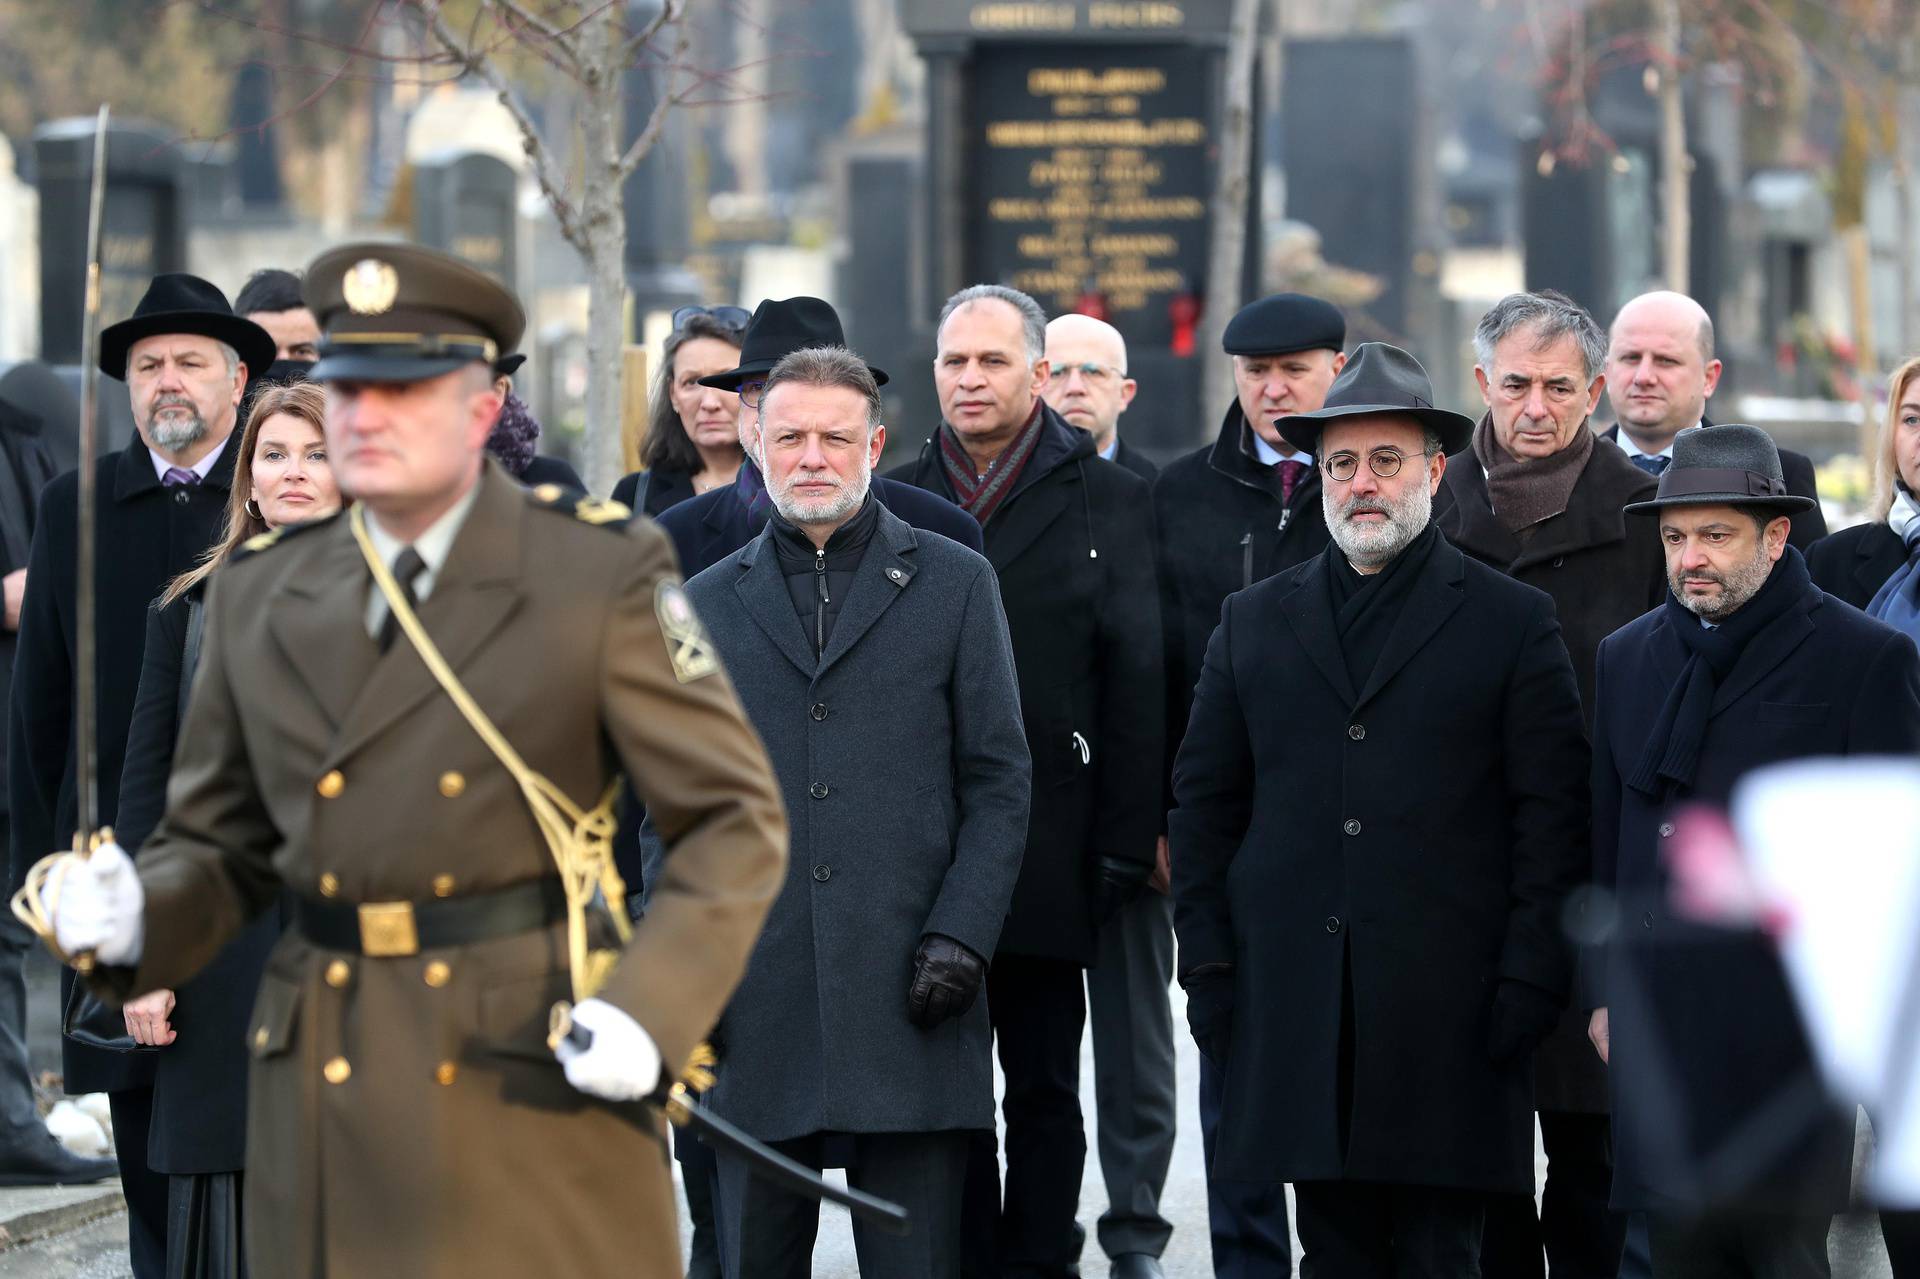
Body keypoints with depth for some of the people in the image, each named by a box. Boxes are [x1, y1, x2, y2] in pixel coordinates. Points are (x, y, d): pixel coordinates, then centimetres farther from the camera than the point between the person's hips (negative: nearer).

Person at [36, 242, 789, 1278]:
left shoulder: (602, 574, -3)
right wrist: (134, 917, -7)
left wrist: (649, 1011, -16)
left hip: (535, 1067, -4)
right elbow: (220, 848, 16)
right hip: (328, 1090, 4)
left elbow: (733, 822, -2)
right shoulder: (261, 597, 9)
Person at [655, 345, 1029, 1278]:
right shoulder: (708, 604, 13)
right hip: (757, 1013, 2)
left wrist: (960, 937, -6)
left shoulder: (953, 586, 8)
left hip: (908, 993, -2)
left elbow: (998, 782, 5)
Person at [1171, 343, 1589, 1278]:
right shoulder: (1254, 622, 15)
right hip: (1298, 1016, 3)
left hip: (1449, 1017, -3)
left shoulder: (1513, 624, 5)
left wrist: (1529, 984, -7)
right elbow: (1202, 805, 15)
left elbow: (1552, 816, 1)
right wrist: (1209, 969, 6)